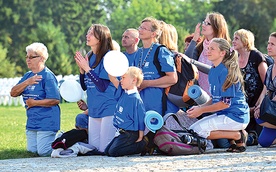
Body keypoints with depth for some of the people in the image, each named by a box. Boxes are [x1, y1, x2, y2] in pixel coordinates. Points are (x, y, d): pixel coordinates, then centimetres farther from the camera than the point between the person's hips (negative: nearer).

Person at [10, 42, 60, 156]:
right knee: (32, 150, 11)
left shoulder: (47, 76, -14)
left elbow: (55, 100, -21)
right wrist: (27, 82, -14)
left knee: (43, 152, -9)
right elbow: (13, 93, 1)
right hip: (32, 121, 8)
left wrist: (34, 103, -15)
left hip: (46, 122, -8)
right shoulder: (28, 76, 10)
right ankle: (57, 137, 30)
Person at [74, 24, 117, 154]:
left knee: (105, 150, -6)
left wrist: (87, 68, -16)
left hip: (108, 107, -8)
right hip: (94, 108, 8)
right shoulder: (89, 56, 11)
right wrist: (81, 69, -2)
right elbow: (84, 86, 14)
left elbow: (102, 86, -18)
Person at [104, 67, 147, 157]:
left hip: (130, 134, -9)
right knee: (107, 151, 8)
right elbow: (113, 79, 7)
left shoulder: (136, 99, -18)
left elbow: (141, 119, -16)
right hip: (121, 132, 9)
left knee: (113, 151, -17)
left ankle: (142, 146, -6)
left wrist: (140, 138, -14)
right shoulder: (123, 92, 6)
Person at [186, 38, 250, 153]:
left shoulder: (225, 72, -16)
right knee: (191, 129, 6)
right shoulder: (213, 71, 13)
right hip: (223, 114, 10)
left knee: (197, 130, -19)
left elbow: (226, 103, -19)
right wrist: (199, 107, 2)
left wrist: (201, 110, -12)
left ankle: (237, 136, -10)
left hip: (236, 116, -10)